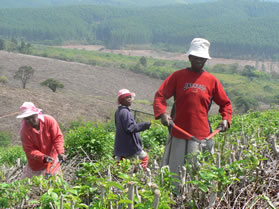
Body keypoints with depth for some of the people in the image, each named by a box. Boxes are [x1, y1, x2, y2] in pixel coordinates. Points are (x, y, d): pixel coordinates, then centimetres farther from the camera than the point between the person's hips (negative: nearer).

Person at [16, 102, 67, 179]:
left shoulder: (49, 120, -19)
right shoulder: (24, 131, -20)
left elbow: (58, 137, -16)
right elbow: (29, 150, -19)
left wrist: (60, 152, -32)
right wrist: (43, 157, -34)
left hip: (52, 160, 1)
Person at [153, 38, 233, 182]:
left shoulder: (212, 80, 8)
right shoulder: (177, 76, 4)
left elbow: (225, 103, 17)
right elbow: (160, 95, 0)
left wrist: (225, 119, -1)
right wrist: (162, 113, -17)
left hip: (201, 135, 1)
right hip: (178, 134, 0)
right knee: (171, 172, 5)